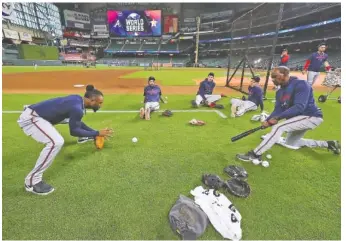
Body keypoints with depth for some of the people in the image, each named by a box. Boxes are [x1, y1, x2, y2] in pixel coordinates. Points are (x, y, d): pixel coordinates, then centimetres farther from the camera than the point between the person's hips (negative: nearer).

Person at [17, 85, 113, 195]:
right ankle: (32, 182, -8)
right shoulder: (77, 108, -27)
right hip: (30, 117, -10)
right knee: (56, 142, -23)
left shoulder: (78, 99, 2)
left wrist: (95, 133, 14)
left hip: (33, 115, 10)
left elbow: (78, 123, 14)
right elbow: (74, 131, -17)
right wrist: (97, 133, -14)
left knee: (57, 141, 22)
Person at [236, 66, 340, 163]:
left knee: (278, 127, -32)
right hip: (299, 118, 10)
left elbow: (299, 107, -31)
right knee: (291, 143, 26)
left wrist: (278, 118, -37)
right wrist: (268, 120, -23)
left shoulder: (300, 84, -21)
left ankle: (255, 155, -32)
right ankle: (327, 144, 36)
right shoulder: (280, 92, 3)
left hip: (311, 116, -10)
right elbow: (278, 110, -4)